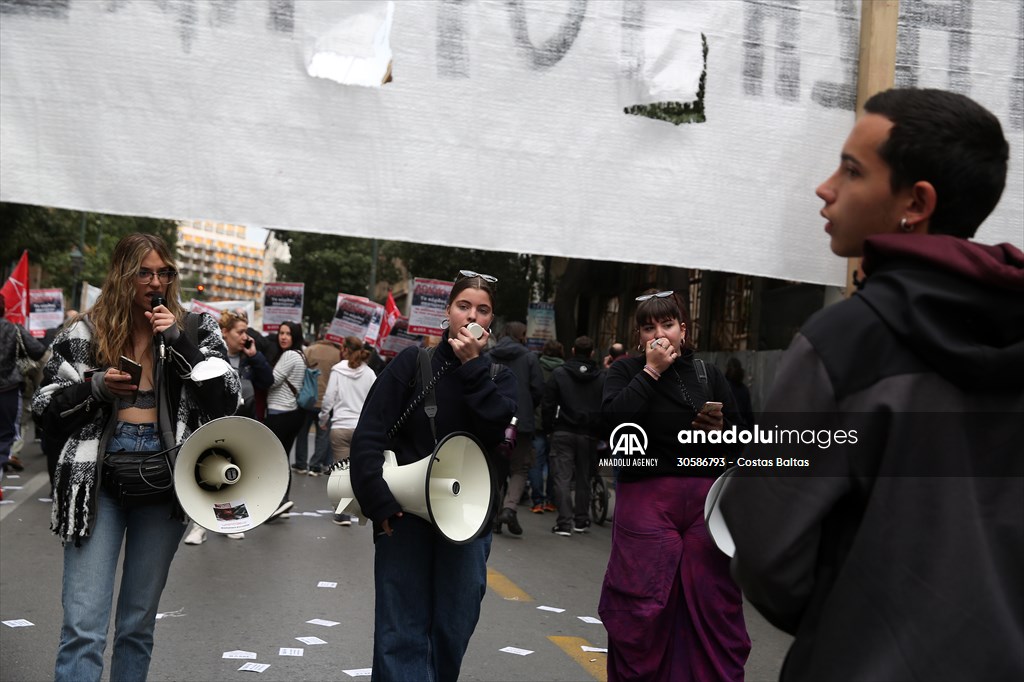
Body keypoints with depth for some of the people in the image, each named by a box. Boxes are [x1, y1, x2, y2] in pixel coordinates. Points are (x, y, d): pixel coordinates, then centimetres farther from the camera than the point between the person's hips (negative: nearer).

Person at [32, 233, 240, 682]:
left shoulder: (193, 329, 5)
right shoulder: (85, 333, 4)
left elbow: (225, 400, -5)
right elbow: (46, 409, 6)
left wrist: (179, 341, -13)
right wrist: (95, 387, -12)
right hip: (98, 479, -1)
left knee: (139, 623, 11)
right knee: (83, 627, -7)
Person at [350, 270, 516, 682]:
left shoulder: (498, 376, 6)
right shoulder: (413, 362, -2)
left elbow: (497, 427, -14)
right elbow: (368, 436, -7)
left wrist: (473, 365, -15)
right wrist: (379, 504, -15)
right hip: (406, 511, -2)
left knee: (453, 630, 8)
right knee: (402, 632, -1)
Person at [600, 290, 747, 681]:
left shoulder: (708, 374, 13)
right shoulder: (626, 371, 7)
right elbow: (614, 419, -14)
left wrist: (721, 429, -8)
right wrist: (651, 371, -9)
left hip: (705, 498, 2)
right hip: (646, 499, -2)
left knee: (712, 604, 2)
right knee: (642, 607, 0)